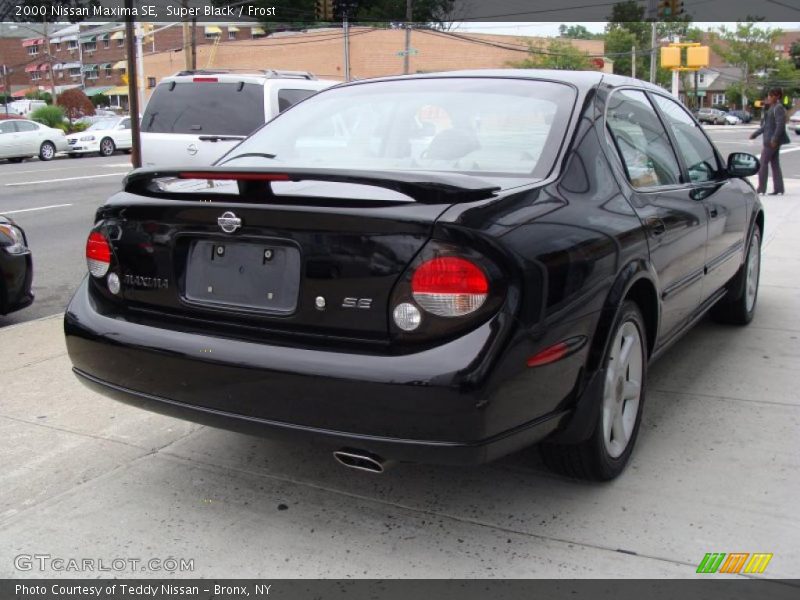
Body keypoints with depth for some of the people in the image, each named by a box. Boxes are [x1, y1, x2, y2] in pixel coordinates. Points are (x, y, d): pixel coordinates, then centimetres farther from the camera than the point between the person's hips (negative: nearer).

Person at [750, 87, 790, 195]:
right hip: (771, 140, 10)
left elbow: (780, 125, -22)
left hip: (772, 140, -10)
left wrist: (774, 139, -25)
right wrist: (755, 133, 24)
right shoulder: (772, 108, 16)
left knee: (763, 163, -7)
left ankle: (761, 189, -4)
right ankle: (778, 189, 12)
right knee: (775, 164, 10)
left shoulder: (778, 108, -15)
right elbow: (766, 125, 24)